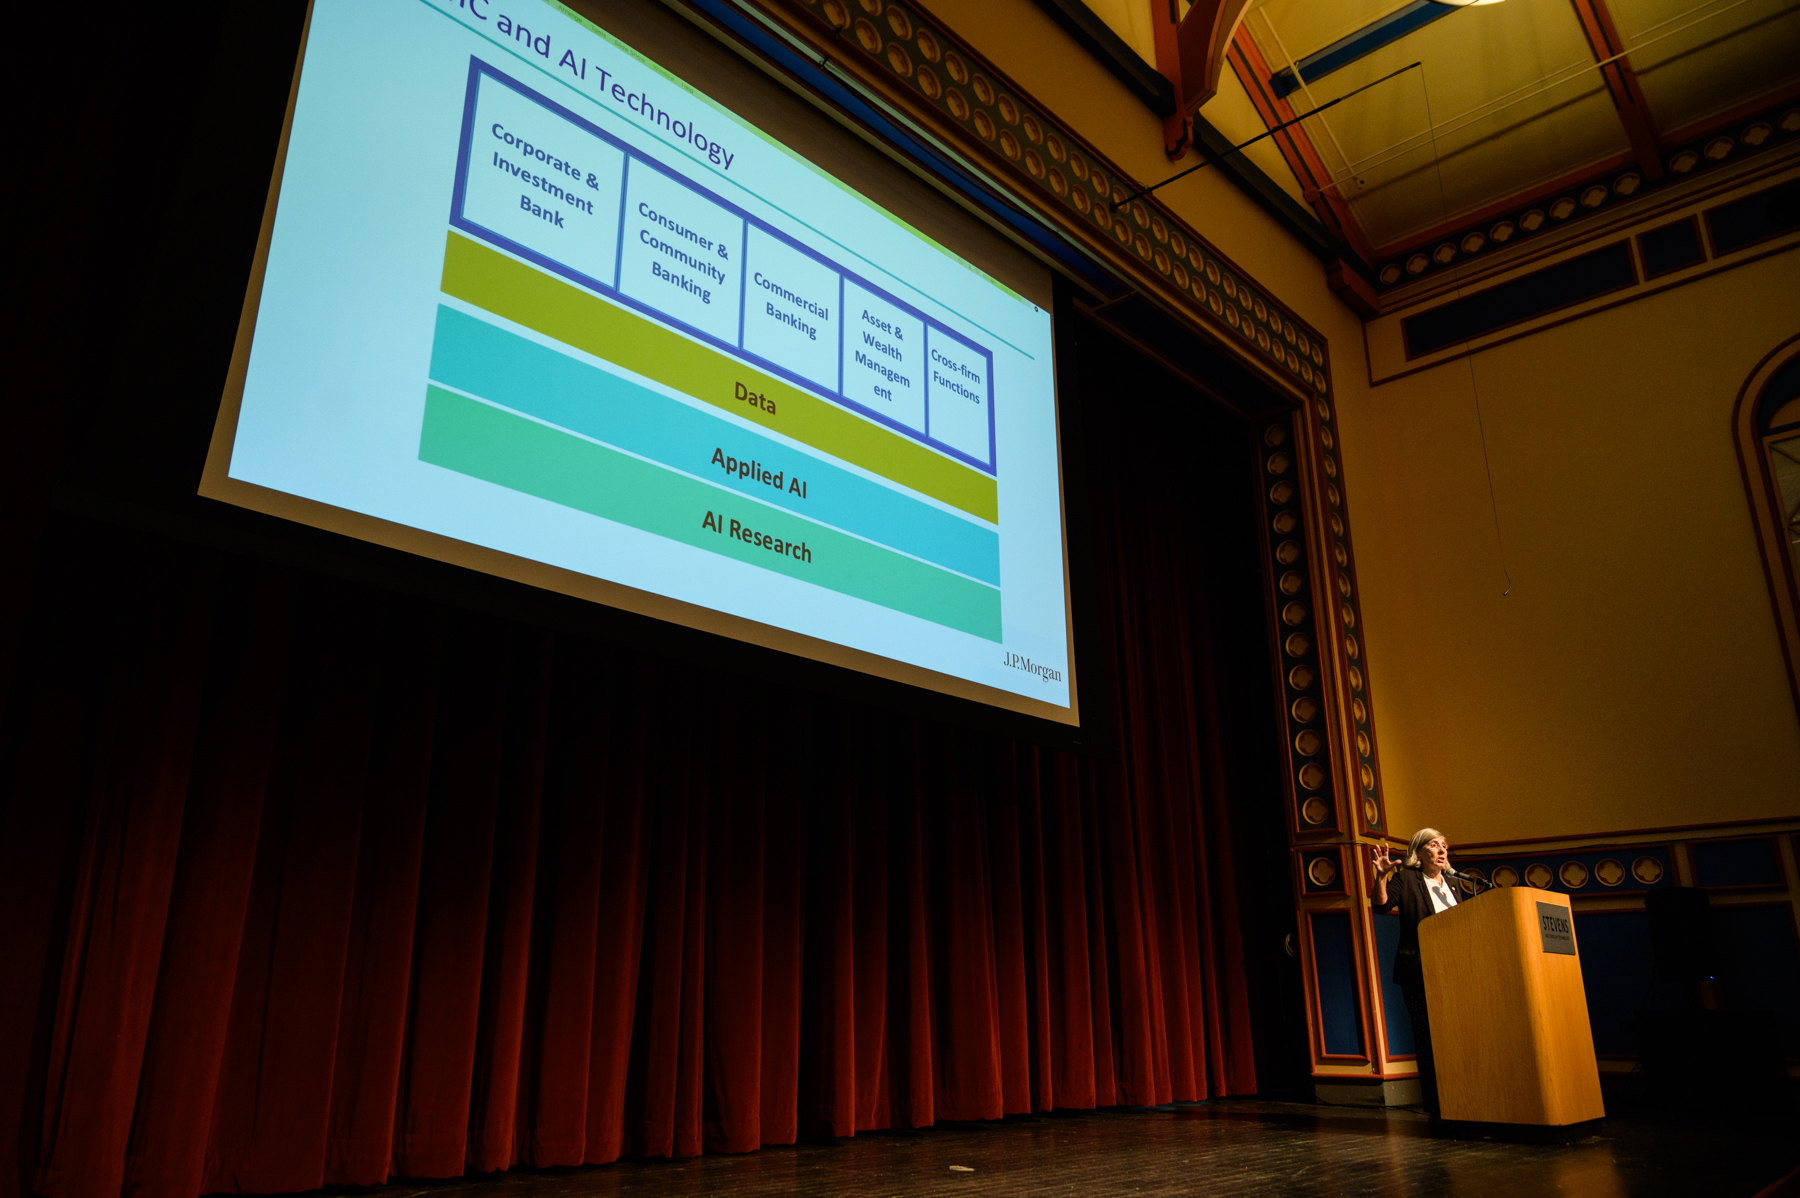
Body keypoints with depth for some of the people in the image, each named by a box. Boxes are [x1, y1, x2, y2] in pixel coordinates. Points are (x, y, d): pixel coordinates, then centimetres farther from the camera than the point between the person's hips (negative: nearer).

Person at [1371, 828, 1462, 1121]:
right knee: (1429, 1038, -6)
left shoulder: (1451, 885, 19)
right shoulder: (1406, 879, -1)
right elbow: (1382, 904, -15)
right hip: (1419, 973, -6)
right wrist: (1381, 876, -31)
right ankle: (1435, 1107, -1)